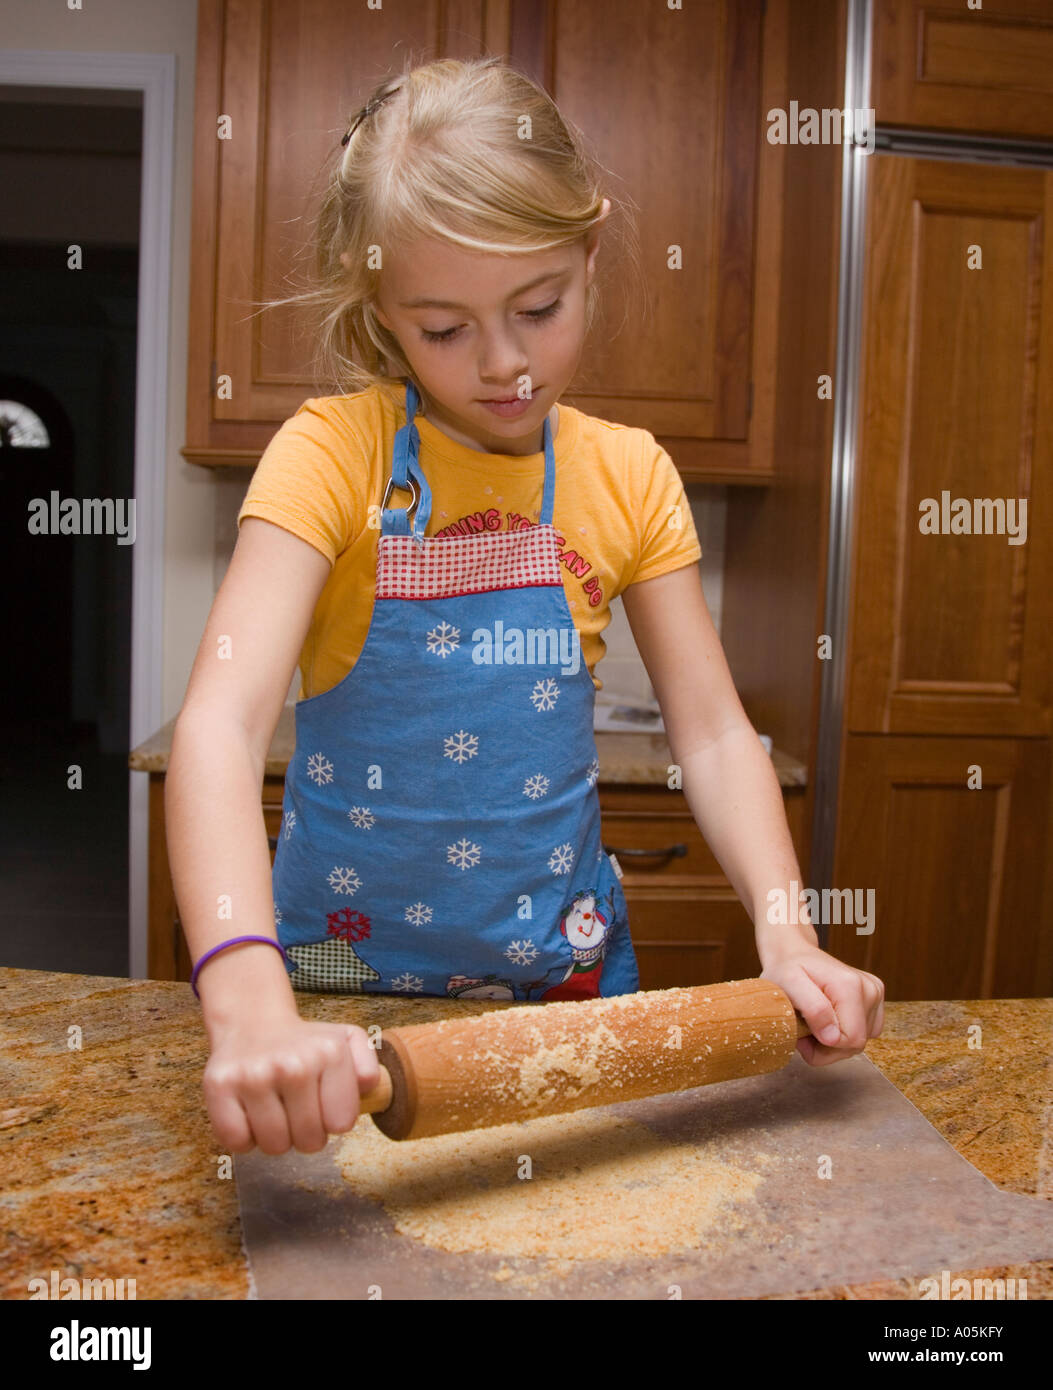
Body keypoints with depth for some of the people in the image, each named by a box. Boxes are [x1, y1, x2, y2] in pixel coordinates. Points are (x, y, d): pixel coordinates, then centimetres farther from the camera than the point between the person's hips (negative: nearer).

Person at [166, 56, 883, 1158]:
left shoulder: (628, 476, -5)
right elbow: (221, 720, -29)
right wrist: (251, 1007, -45)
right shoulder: (335, 452, -16)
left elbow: (713, 733, -5)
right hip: (350, 974, -2)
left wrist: (785, 935, -22)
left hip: (562, 970, 3)